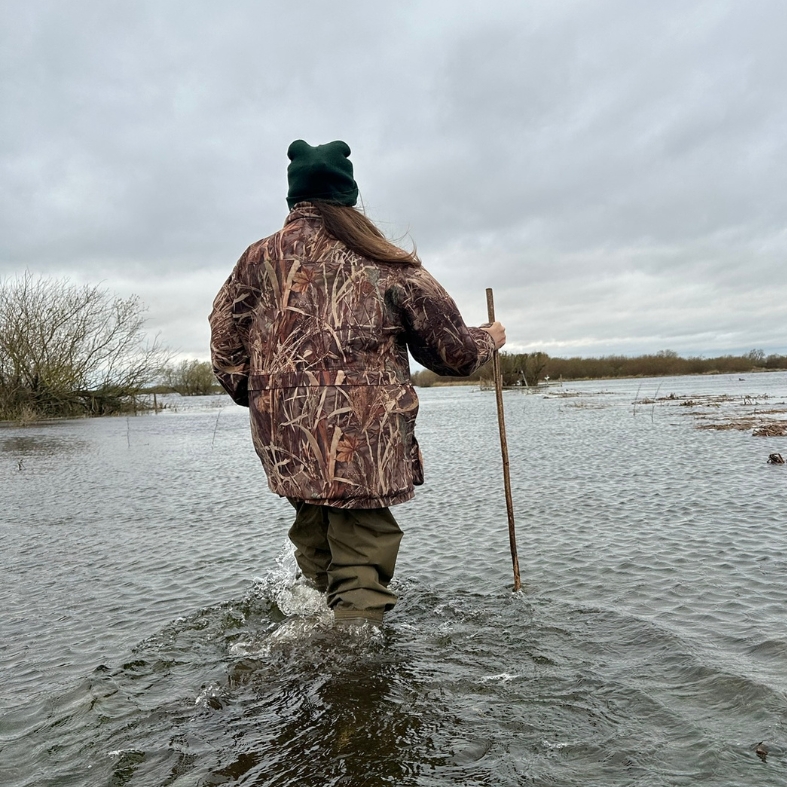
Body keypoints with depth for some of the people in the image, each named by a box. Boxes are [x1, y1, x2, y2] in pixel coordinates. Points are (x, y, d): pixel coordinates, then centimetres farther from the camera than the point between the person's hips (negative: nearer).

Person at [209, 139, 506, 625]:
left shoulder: (259, 259, 7)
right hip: (364, 443, -3)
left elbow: (226, 347, 11)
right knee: (361, 570, 4)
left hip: (285, 441, 4)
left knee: (316, 548, 23)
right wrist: (489, 340, 26)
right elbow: (454, 352, 5)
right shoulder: (388, 265, 0)